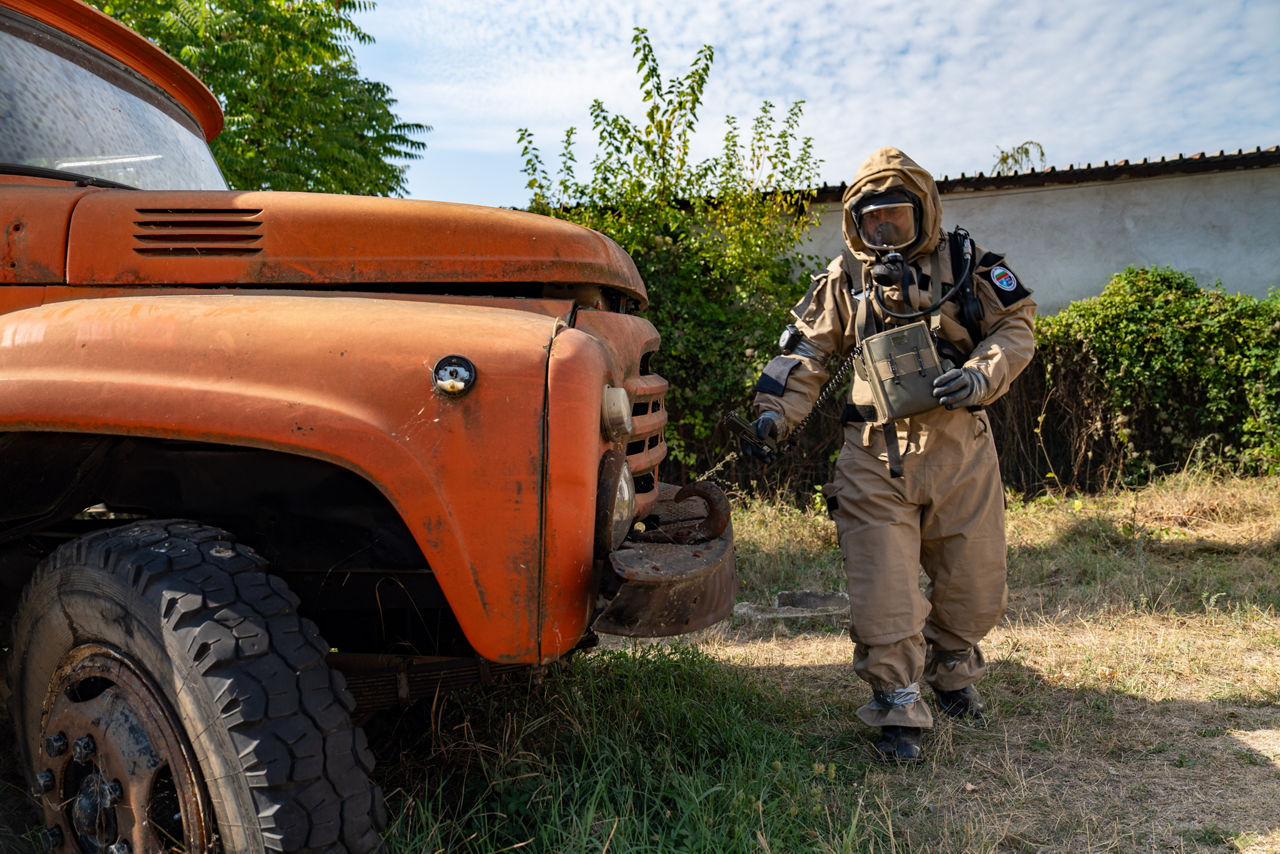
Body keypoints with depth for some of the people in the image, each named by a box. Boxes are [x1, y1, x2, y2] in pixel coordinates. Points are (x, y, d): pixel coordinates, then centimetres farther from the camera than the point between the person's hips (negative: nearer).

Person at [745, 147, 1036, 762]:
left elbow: (1015, 328, 9)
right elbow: (806, 353, 7)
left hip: (960, 446, 1)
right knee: (883, 585, -7)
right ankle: (898, 709, 8)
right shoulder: (843, 279, 8)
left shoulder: (964, 263, 8)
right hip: (876, 454, -1)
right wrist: (775, 414, -7)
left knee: (974, 578, 10)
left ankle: (951, 671, 39)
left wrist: (978, 376, -10)